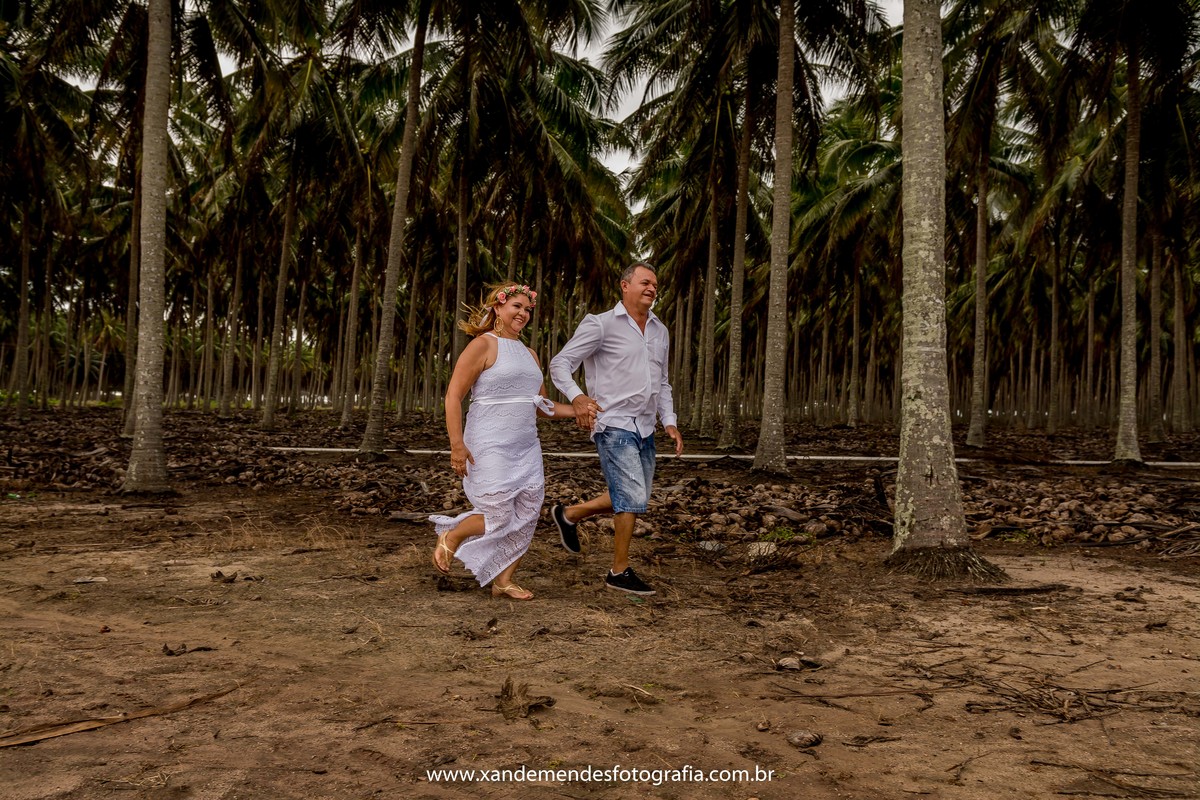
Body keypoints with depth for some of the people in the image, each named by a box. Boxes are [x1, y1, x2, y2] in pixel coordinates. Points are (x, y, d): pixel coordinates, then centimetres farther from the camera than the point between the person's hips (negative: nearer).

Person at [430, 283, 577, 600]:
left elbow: (543, 406, 22)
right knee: (498, 517, -9)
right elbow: (453, 396, -11)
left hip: (527, 448, 7)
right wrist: (457, 445, -19)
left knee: (526, 517, 3)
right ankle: (450, 537, 19)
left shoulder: (529, 354, 18)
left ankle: (503, 581, 15)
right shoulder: (483, 345, -5)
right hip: (490, 448, -7)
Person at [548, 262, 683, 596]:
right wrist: (577, 397, -28)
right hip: (614, 425, -8)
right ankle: (620, 572, 6)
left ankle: (569, 514, 34)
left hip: (645, 429, 8)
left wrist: (669, 422, 9)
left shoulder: (660, 331, 14)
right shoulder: (601, 324, -7)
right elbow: (560, 364, -9)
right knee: (633, 498, -11)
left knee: (632, 499, 14)